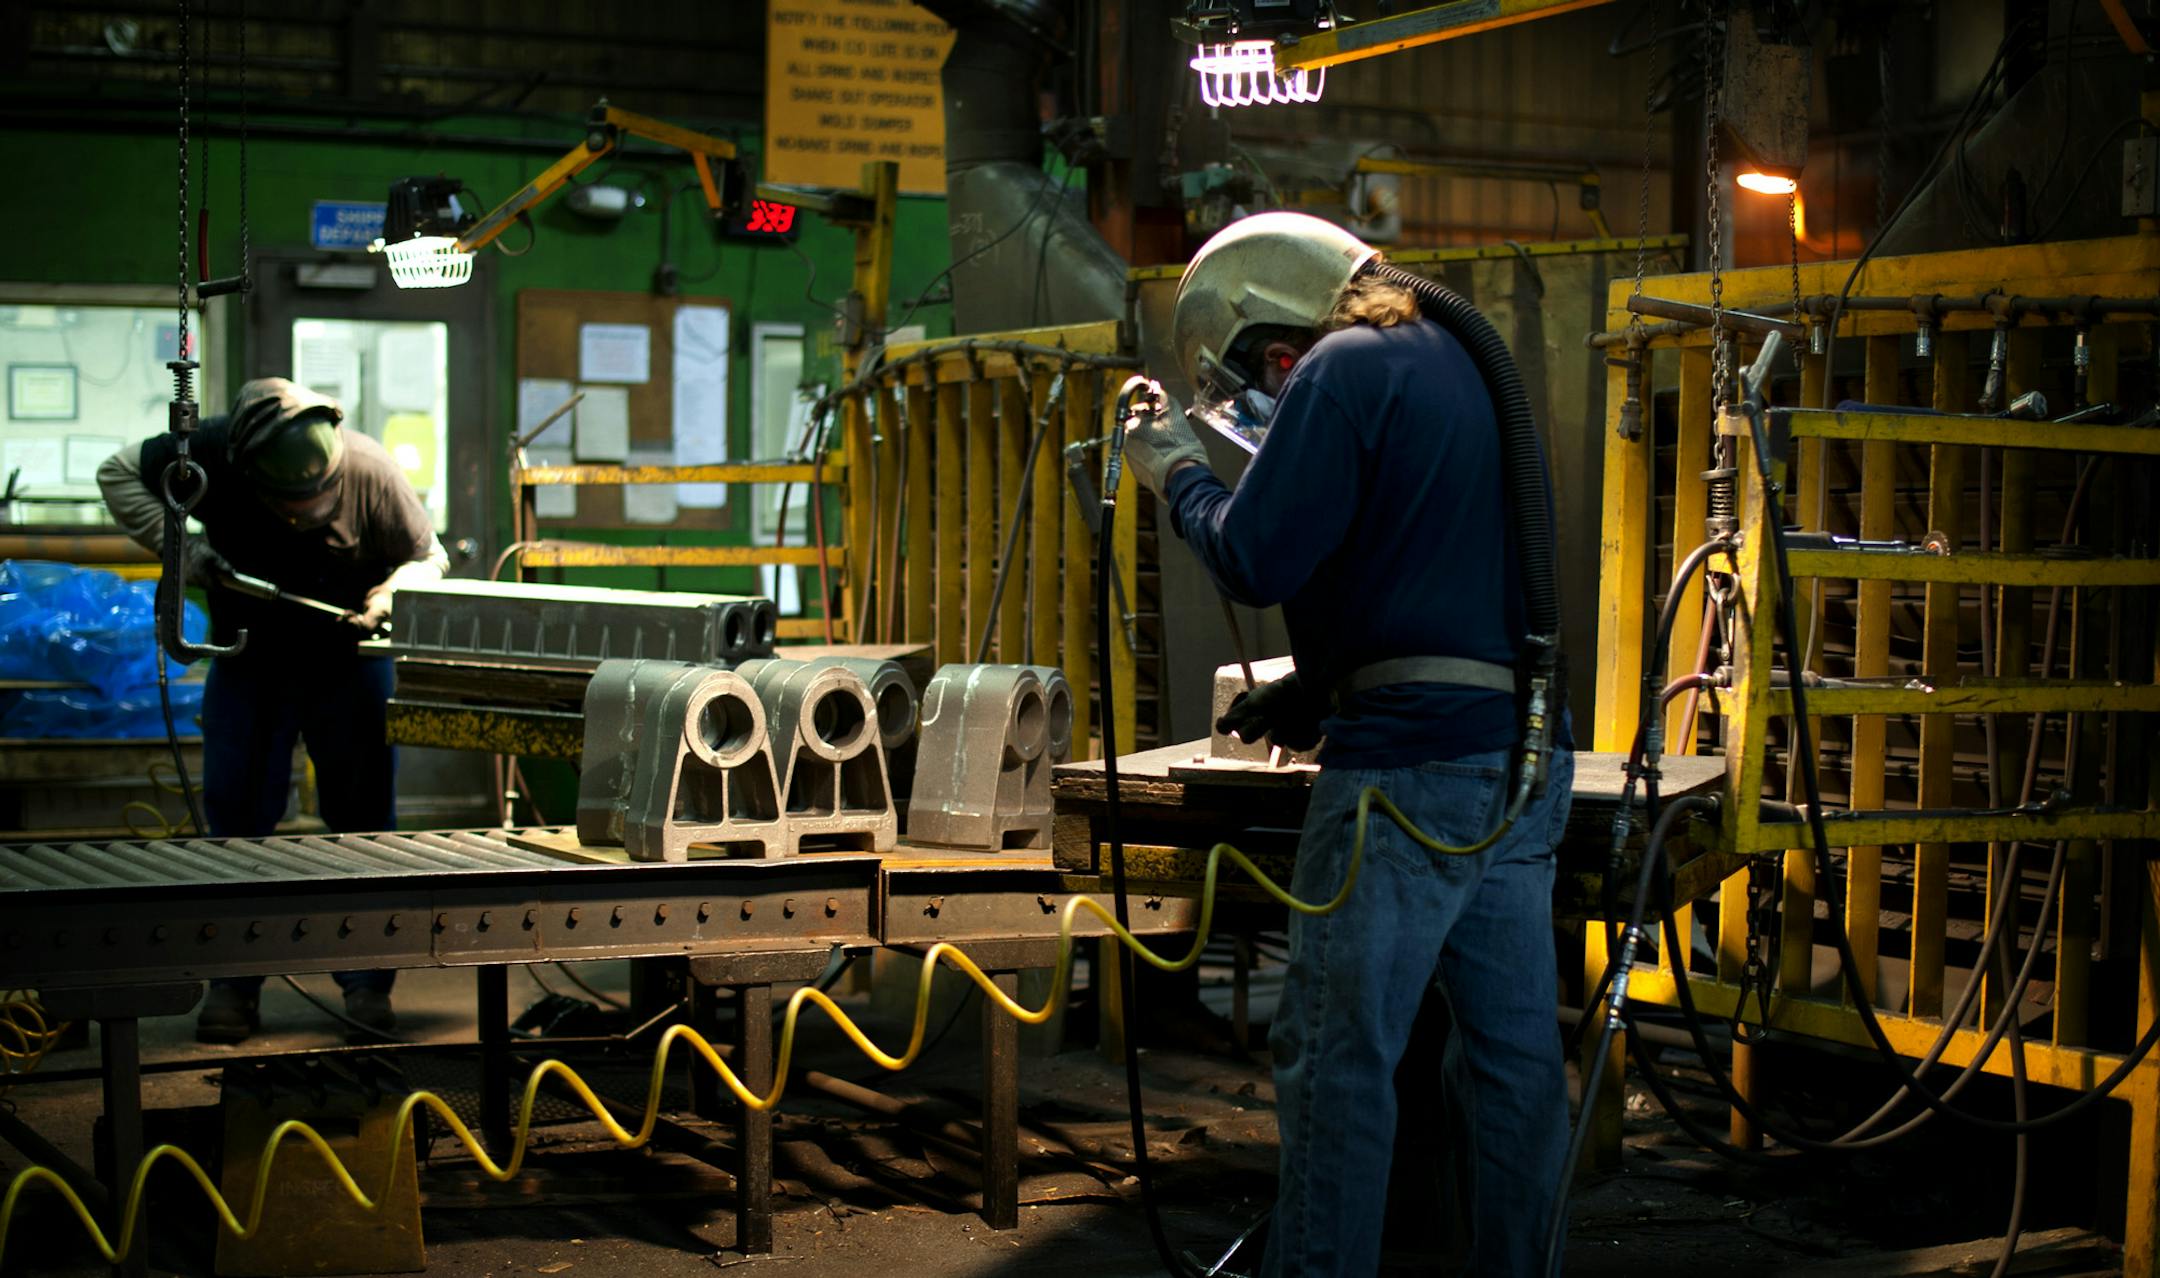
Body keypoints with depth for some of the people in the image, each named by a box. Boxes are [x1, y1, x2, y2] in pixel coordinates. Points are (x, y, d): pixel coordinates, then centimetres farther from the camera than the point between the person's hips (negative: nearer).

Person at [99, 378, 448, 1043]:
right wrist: (180, 545, -21)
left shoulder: (371, 472, -23)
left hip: (349, 663, -1)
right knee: (236, 815, 1)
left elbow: (427, 557, -8)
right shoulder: (211, 453, -23)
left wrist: (385, 600, -28)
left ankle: (367, 983, 9)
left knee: (364, 817, 0)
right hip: (248, 658, 1)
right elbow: (118, 474, -7)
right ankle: (233, 983, 10)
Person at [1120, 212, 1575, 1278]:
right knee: (1514, 1050, 10)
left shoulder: (1344, 370, -6)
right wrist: (1313, 693, 28)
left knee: (1337, 1057, -3)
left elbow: (1255, 562, -12)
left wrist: (1178, 476, 5)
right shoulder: (1460, 363, 22)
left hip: (1412, 767, -9)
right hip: (1527, 753, 9)